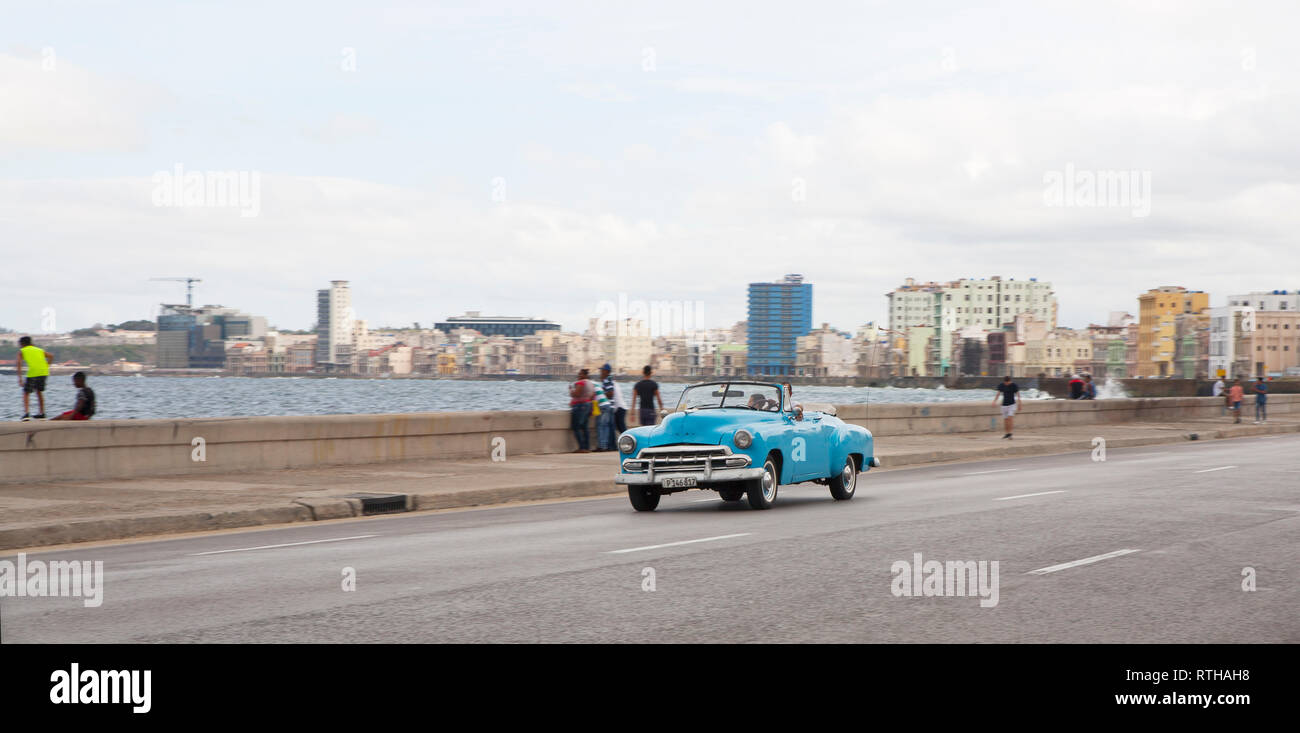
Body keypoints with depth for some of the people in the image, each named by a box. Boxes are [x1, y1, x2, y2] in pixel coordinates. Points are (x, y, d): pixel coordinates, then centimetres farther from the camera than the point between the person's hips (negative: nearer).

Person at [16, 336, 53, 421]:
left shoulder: (21, 351, 16)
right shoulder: (39, 350, 28)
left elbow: (19, 363, 1)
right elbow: (51, 356, 16)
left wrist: (20, 378, -3)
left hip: (33, 372, -4)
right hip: (44, 372, 4)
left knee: (26, 393, 7)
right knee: (39, 391, 24)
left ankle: (26, 413, -11)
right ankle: (42, 414, 23)